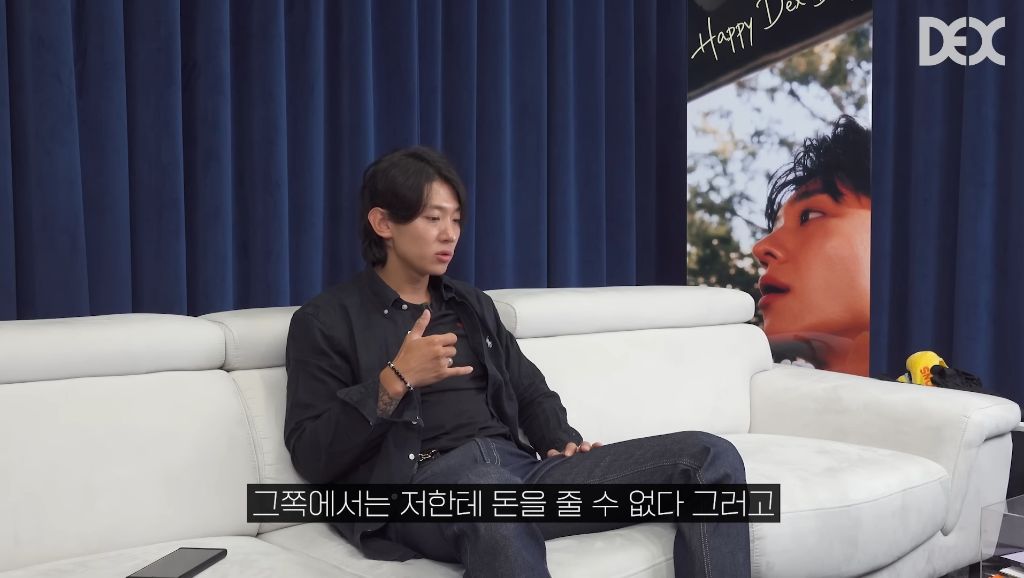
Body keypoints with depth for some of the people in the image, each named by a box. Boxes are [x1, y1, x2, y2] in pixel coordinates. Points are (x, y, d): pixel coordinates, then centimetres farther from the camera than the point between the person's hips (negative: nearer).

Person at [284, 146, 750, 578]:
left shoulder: (472, 304, 25)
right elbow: (311, 456, -1)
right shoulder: (325, 320, 7)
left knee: (710, 457, -11)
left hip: (518, 466, 6)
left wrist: (563, 443, 5)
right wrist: (393, 382, -14)